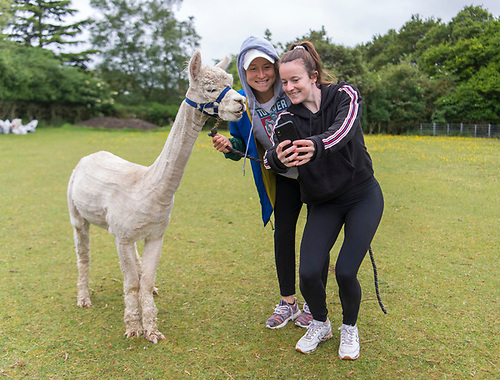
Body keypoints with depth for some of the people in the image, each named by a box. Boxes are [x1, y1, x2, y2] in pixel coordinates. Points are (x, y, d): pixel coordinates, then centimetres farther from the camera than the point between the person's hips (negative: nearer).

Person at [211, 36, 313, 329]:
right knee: (283, 234, 5)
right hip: (284, 177, 4)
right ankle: (288, 302, 21)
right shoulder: (241, 104, -12)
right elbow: (244, 148, -1)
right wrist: (230, 146, -22)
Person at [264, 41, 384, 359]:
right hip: (323, 204, 2)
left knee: (345, 271, -14)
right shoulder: (287, 119, -5)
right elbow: (271, 156, -22)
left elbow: (344, 129, -34)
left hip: (363, 196, -2)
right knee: (309, 273, -13)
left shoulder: (345, 95, -12)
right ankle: (320, 324, 19)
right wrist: (278, 158, -48)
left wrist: (316, 146, -56)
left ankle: (350, 328, 19)